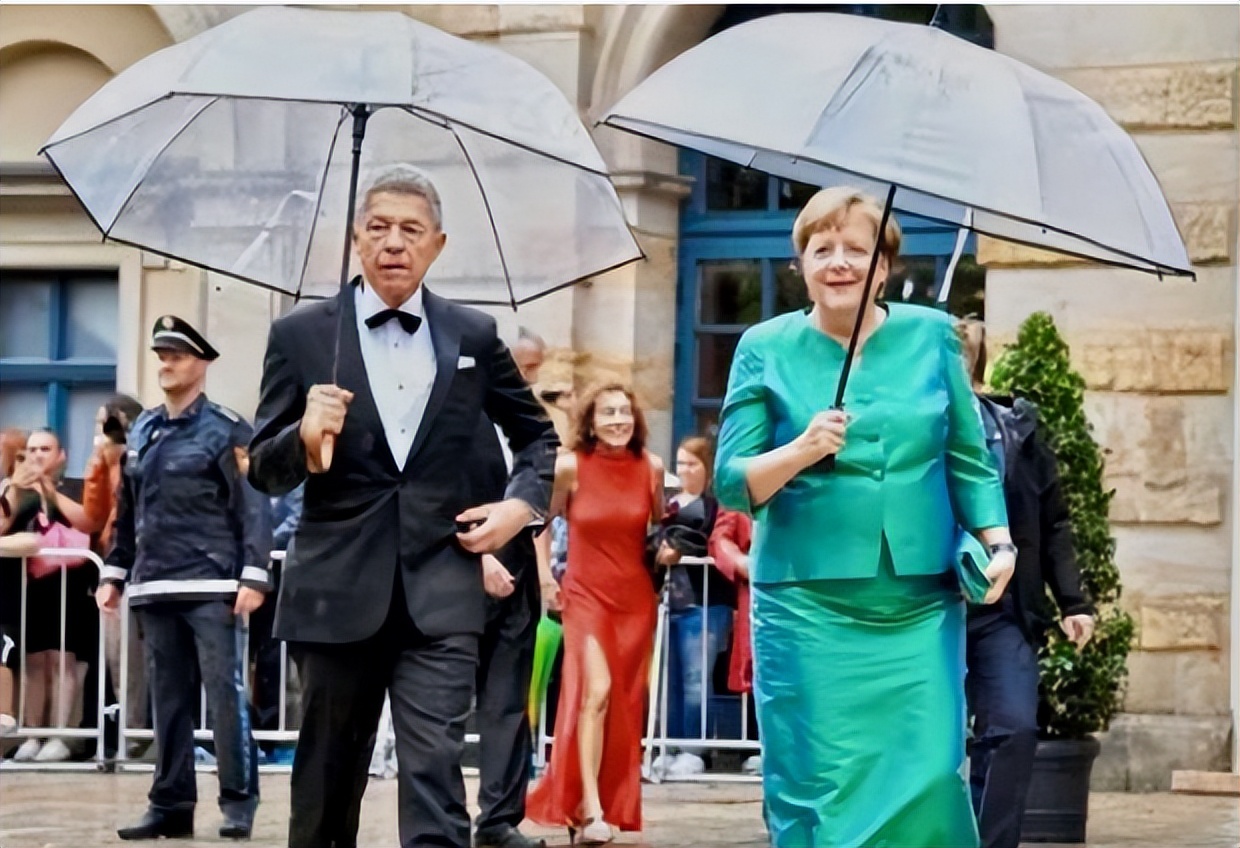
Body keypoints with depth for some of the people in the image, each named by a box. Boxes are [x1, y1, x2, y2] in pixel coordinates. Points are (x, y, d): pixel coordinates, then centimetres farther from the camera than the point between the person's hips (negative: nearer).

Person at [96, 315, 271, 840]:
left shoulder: (226, 429, -2)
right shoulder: (142, 432, 15)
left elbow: (252, 508, -7)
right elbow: (128, 512, 20)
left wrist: (253, 577, -15)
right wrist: (114, 574, 15)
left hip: (212, 587, -6)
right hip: (155, 587, 6)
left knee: (225, 693, -5)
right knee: (167, 699, 8)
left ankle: (239, 802, -1)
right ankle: (171, 804, 12)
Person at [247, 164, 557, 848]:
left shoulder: (474, 336, 8)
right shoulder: (300, 336, 2)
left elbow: (537, 435, 21)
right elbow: (262, 471, 3)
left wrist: (522, 503, 2)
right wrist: (305, 440, -19)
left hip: (439, 593, 0)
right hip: (337, 592, 0)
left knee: (435, 775, -11)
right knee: (329, 777, 10)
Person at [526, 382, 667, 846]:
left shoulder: (650, 467, -2)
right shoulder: (571, 467, -9)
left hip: (635, 598, 3)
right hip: (586, 594, -3)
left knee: (626, 703, 7)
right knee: (596, 692, -19)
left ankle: (613, 803, 20)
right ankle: (589, 809, -20)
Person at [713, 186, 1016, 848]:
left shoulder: (931, 336, 8)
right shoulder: (766, 349, 4)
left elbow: (969, 461, 13)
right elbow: (732, 483, 0)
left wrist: (998, 544, -1)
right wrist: (802, 451, -17)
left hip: (921, 609, 1)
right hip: (808, 609, -1)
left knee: (929, 778, -7)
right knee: (818, 786, -5)